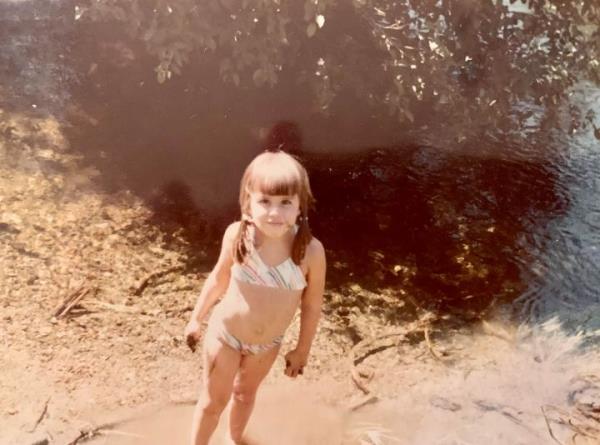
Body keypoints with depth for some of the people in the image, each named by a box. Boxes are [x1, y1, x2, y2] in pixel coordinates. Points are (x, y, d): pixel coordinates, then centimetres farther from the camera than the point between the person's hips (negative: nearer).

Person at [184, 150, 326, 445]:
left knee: (245, 394, 29)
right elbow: (219, 278, -7)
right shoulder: (237, 235, -26)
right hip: (225, 333, -1)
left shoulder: (310, 251, -29)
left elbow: (312, 305, -13)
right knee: (213, 400, 17)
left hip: (268, 343, 2)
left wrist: (302, 350, -2)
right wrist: (196, 318, 4)